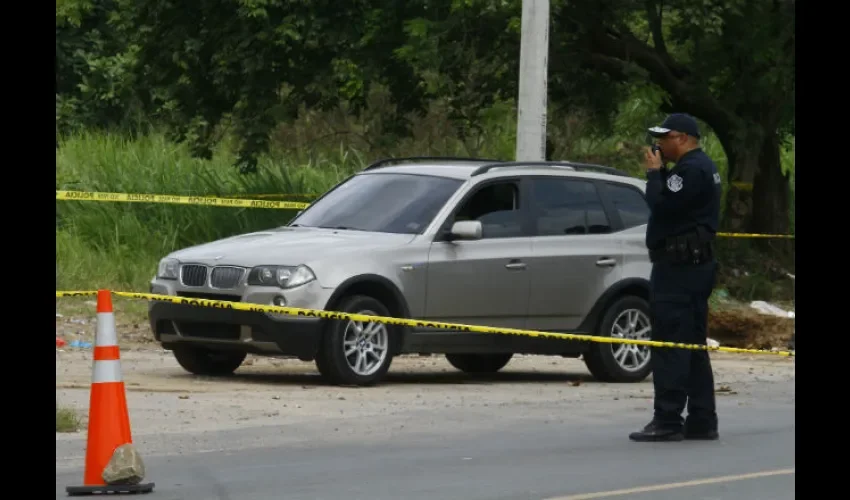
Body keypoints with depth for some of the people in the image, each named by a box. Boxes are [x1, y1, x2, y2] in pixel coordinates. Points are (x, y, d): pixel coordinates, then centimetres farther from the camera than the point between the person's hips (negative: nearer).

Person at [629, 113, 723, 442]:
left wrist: (654, 172, -9)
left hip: (678, 266, -11)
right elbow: (673, 202, 19)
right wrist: (659, 173, 8)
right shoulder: (701, 167, 19)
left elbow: (662, 204, -23)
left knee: (669, 345, -11)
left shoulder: (691, 169, -16)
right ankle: (702, 421, 14)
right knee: (693, 345, 13)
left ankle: (668, 421, -13)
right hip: (695, 263, 11)